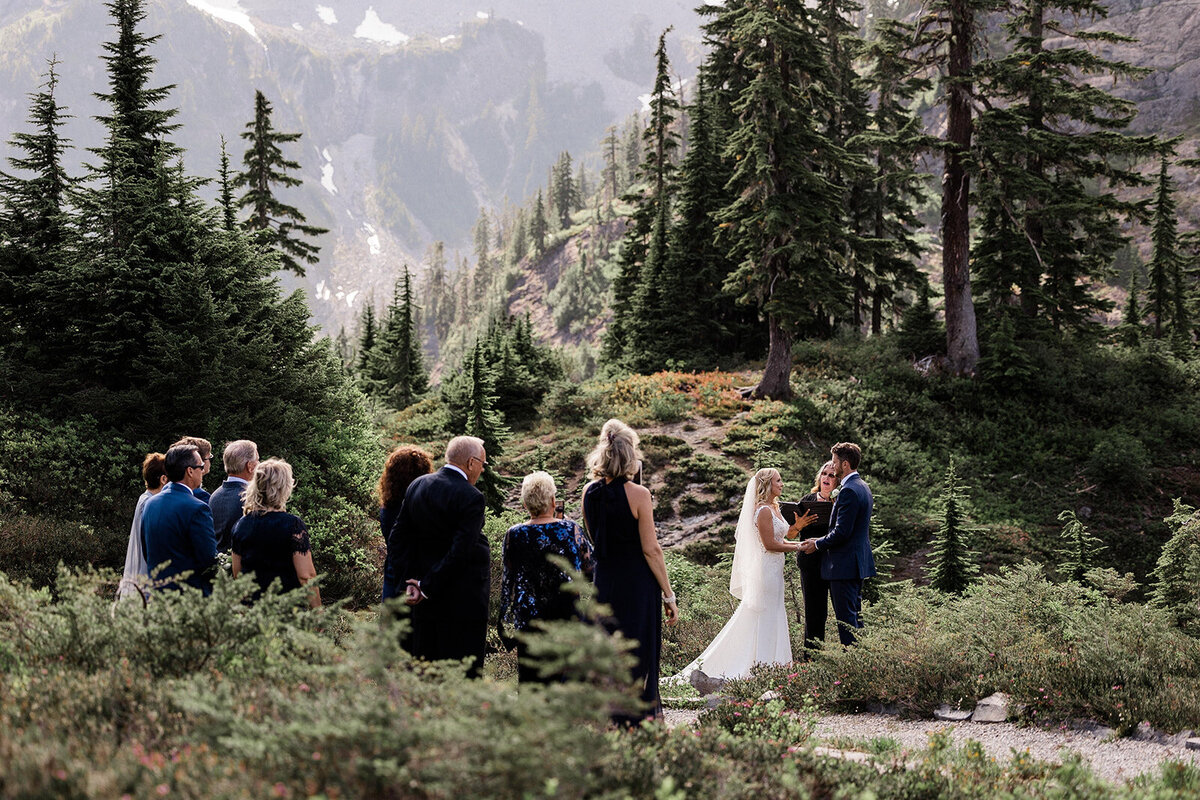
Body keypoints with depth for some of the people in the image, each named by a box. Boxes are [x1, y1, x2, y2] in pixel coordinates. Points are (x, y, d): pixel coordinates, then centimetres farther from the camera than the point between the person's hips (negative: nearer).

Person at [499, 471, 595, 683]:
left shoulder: (514, 535, -7)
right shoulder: (571, 530, -5)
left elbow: (508, 580, -3)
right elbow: (590, 570, 3)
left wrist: (506, 621, 5)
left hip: (528, 617, -1)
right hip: (566, 614, 1)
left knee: (530, 678, 5)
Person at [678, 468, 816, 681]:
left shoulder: (773, 508, 14)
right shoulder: (764, 510, -16)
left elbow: (781, 537, 17)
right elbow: (769, 544, -19)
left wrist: (797, 527, 1)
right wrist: (796, 547, -11)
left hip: (773, 569, 10)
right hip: (767, 569, -10)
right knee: (766, 618, -6)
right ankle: (763, 664, -1)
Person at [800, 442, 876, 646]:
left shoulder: (848, 491, -19)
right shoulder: (863, 487, 14)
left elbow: (842, 532, -22)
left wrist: (818, 544, -7)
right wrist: (821, 541, 16)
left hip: (844, 565, -11)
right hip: (859, 562, 11)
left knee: (846, 618, -6)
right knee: (855, 616, 17)